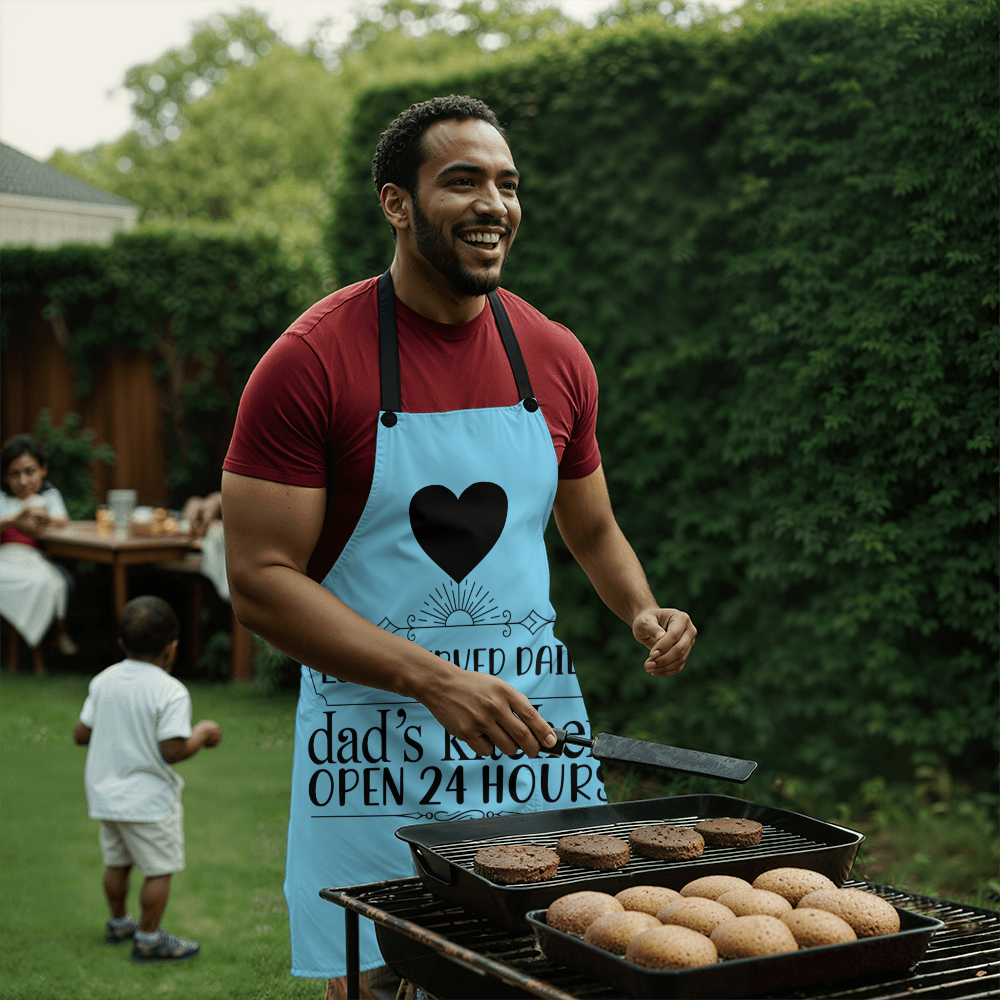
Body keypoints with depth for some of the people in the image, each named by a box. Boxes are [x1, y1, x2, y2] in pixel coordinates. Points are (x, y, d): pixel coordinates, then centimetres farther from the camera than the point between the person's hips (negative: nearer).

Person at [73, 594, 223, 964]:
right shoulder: (171, 693, -20)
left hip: (106, 793, 7)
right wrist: (202, 733, -7)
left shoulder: (103, 681, 0)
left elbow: (80, 734, 4)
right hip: (148, 798, -7)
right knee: (160, 869, 6)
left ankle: (118, 922, 39)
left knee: (117, 863, 23)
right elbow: (173, 750, -24)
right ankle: (149, 939, 13)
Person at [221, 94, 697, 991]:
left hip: (530, 731, 4)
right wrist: (434, 680, -22)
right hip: (376, 740, -4)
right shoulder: (312, 362, -10)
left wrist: (643, 612, -1)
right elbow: (260, 580, -13)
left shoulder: (556, 360, 6)